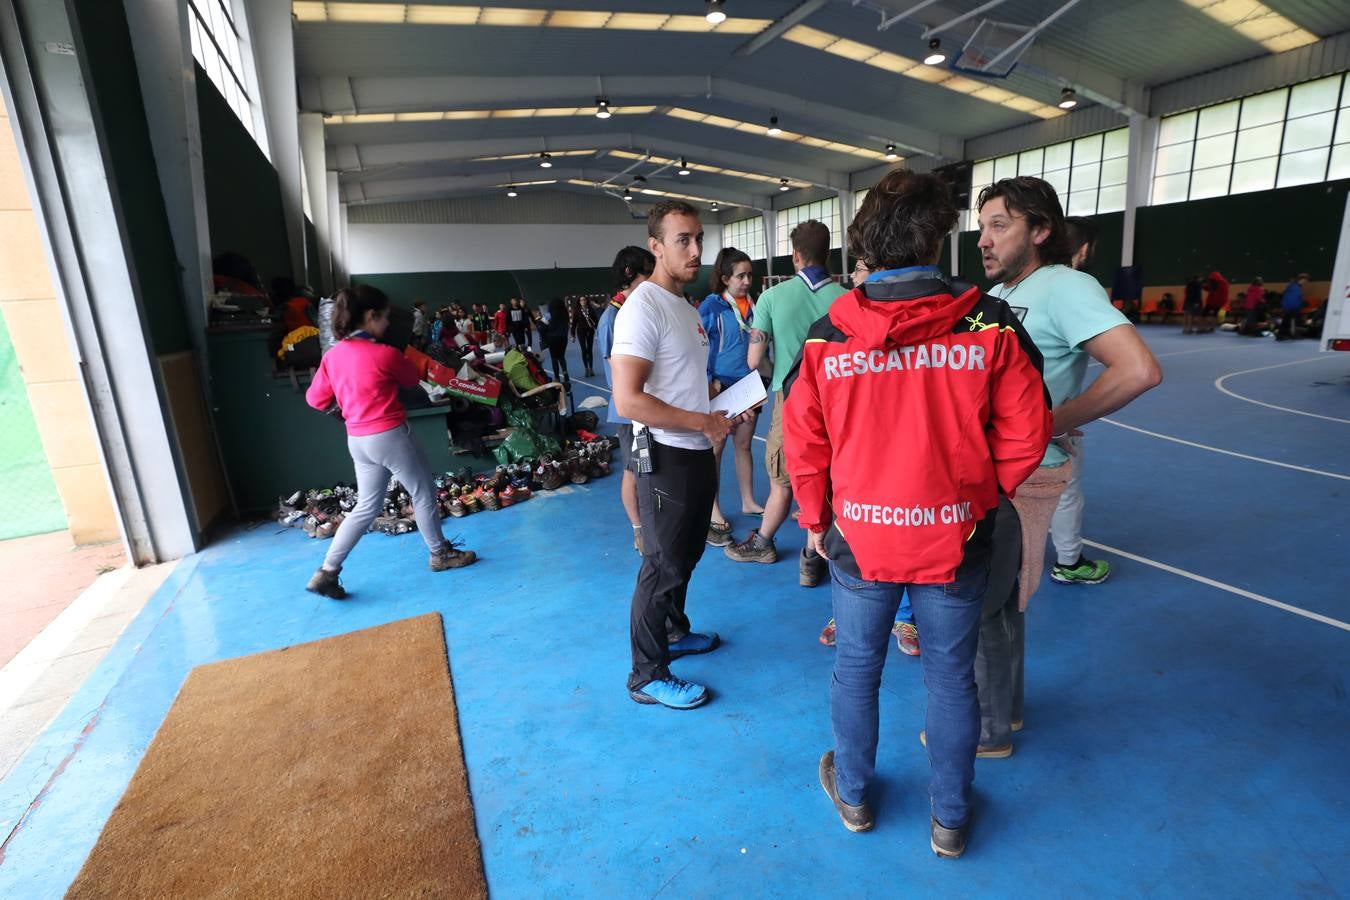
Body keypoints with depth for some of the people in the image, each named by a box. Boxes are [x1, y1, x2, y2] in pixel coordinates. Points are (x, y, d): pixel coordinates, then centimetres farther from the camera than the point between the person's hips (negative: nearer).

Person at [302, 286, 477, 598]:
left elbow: (315, 399, 10)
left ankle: (326, 572, 16)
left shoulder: (332, 355, 4)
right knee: (424, 494, 12)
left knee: (366, 507, 17)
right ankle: (440, 554, 26)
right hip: (390, 436, -7)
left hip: (358, 440, 7)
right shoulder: (385, 353, -15)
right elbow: (413, 380, 4)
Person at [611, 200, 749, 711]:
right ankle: (647, 676, 18)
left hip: (698, 453, 10)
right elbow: (628, 401, -27)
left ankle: (674, 632, 44)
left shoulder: (686, 308, 13)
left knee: (685, 555, 23)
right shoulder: (643, 308, -18)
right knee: (663, 567, 1)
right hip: (666, 457, -9)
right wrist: (705, 422, -20)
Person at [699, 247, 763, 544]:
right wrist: (708, 382, -16)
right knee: (715, 446, 2)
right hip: (720, 386, -5)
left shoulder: (753, 303, 7)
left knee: (744, 444, 14)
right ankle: (714, 511, 10)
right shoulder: (711, 306, -8)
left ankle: (748, 501, 26)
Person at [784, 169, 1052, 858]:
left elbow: (804, 446, -5)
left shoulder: (827, 335, -9)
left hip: (858, 537, 0)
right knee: (951, 679, 18)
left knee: (856, 669, 20)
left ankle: (852, 795, 42)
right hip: (955, 539, 0)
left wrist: (816, 521, 9)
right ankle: (949, 820, 39)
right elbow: (1024, 438, -5)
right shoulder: (989, 324, -10)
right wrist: (981, 495, 11)